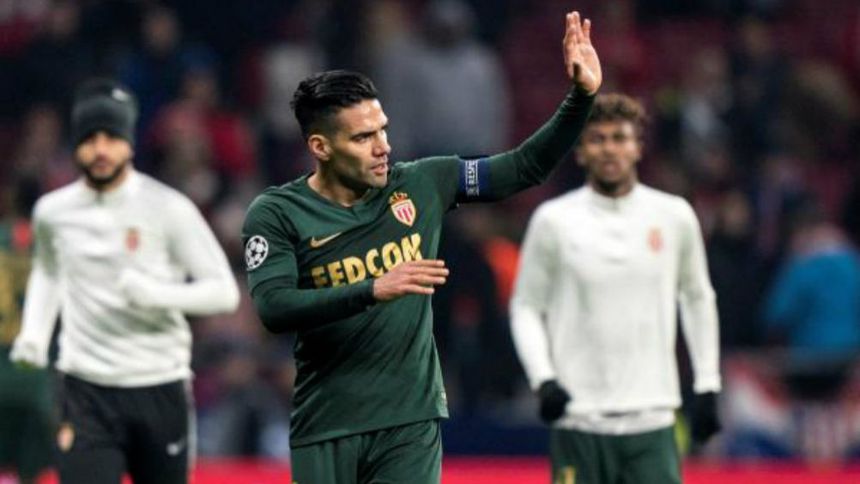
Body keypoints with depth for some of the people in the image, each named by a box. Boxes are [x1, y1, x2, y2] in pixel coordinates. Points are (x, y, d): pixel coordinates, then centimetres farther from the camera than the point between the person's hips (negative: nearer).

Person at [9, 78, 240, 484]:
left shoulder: (168, 209, -8)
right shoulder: (53, 212, 3)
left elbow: (224, 291, -8)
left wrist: (155, 294, -23)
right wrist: (33, 334, 11)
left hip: (160, 390, -1)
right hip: (87, 392, 1)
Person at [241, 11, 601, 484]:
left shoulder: (421, 185, 3)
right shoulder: (276, 214, -6)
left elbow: (525, 167, 9)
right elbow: (274, 308, -21)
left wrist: (582, 96, -2)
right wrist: (375, 290, -31)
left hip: (410, 425, 1)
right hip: (325, 430, -1)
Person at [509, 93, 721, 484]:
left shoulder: (674, 216, 5)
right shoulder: (554, 220, -1)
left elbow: (698, 297, 17)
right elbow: (526, 306, 5)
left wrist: (707, 385, 12)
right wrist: (543, 380, -10)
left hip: (651, 420, 1)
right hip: (578, 420, -1)